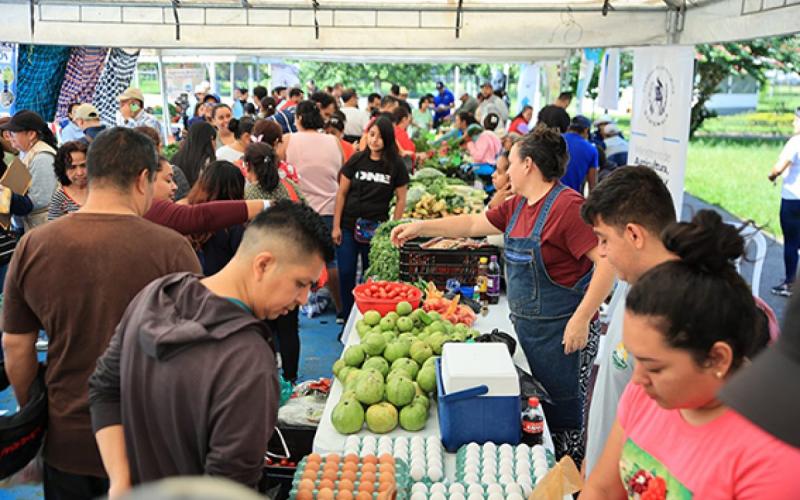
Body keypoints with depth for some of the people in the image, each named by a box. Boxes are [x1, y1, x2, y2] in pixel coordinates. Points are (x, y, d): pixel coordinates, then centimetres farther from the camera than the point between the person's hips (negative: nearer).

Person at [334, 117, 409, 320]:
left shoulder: (396, 166, -2)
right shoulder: (357, 160, 1)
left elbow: (401, 200, 2)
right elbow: (342, 193, 3)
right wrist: (336, 226, -1)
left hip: (377, 230, -1)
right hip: (348, 226, 1)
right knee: (346, 274, 2)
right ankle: (347, 320, 16)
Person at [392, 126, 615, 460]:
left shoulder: (567, 206, -18)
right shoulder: (518, 206, 10)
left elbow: (608, 261, -23)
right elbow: (474, 224, 20)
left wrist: (581, 319, -24)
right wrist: (420, 227, 18)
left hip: (561, 332, -9)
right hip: (526, 326, 9)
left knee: (562, 417, 2)